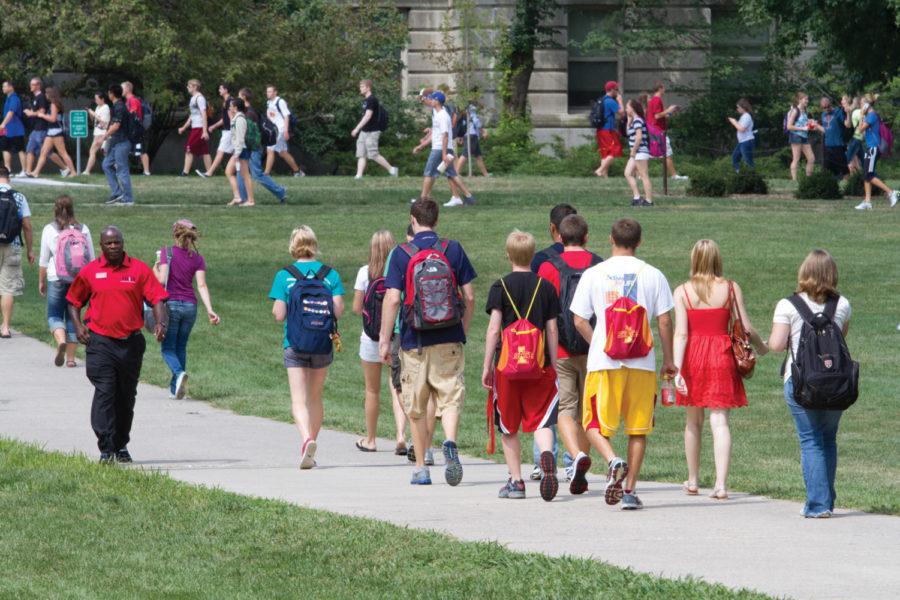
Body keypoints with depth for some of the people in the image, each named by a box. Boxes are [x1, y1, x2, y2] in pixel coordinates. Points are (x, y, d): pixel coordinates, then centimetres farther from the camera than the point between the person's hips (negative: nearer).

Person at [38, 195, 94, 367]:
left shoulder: (49, 230, -3)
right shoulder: (83, 229, 3)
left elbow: (44, 260, 0)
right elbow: (91, 258, 7)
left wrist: (41, 281, 9)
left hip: (56, 279, -2)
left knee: (54, 314, 7)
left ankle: (61, 340, -23)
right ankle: (70, 357, 10)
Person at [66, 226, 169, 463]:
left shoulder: (139, 270, 3)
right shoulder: (90, 272, 4)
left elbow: (157, 298, -1)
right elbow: (73, 301, 15)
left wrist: (160, 323, -18)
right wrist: (78, 325, -1)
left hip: (131, 343, 1)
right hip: (100, 342, -1)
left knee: (126, 396, 12)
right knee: (105, 393, -11)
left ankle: (121, 446, 26)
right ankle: (106, 449, -14)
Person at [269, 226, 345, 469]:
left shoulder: (284, 276, -4)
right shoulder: (330, 274, 0)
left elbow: (279, 315, -8)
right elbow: (338, 310, -5)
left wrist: (276, 309, 15)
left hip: (295, 344, -2)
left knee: (299, 400, -7)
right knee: (315, 398, 16)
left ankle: (307, 439, -31)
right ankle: (311, 447, 23)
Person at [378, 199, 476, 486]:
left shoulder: (401, 254, -3)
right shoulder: (454, 249, 3)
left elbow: (392, 299, -9)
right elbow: (469, 296, 4)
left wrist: (384, 339, -3)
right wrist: (463, 329, 18)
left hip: (414, 340, -1)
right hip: (449, 338, 1)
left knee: (416, 408, 10)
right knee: (450, 398, 0)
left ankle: (421, 468, 14)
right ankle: (450, 443, -29)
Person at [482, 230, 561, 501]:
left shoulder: (501, 286, -3)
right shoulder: (546, 287, 3)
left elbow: (494, 328, -7)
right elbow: (552, 329, 5)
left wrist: (487, 366, -2)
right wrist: (553, 366, 12)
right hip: (540, 366, 1)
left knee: (508, 428, 10)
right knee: (541, 420, 0)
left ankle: (516, 481, 11)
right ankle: (547, 456, -31)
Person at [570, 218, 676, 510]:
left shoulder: (593, 274, 0)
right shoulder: (652, 275, 1)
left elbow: (580, 321, 1)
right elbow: (664, 322, 1)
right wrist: (668, 360, 12)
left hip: (604, 363, -1)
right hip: (642, 362, 1)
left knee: (595, 424, 7)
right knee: (638, 427, 10)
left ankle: (613, 461, -22)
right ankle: (630, 490, 8)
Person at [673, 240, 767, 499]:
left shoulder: (682, 291, -3)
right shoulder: (731, 289, -1)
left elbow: (681, 333, -10)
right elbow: (746, 328, 1)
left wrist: (677, 369, -13)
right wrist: (761, 347, 21)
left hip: (693, 356, 0)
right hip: (722, 356, 0)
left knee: (693, 420, 16)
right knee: (719, 421, -1)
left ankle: (693, 481, 26)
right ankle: (721, 484, -13)